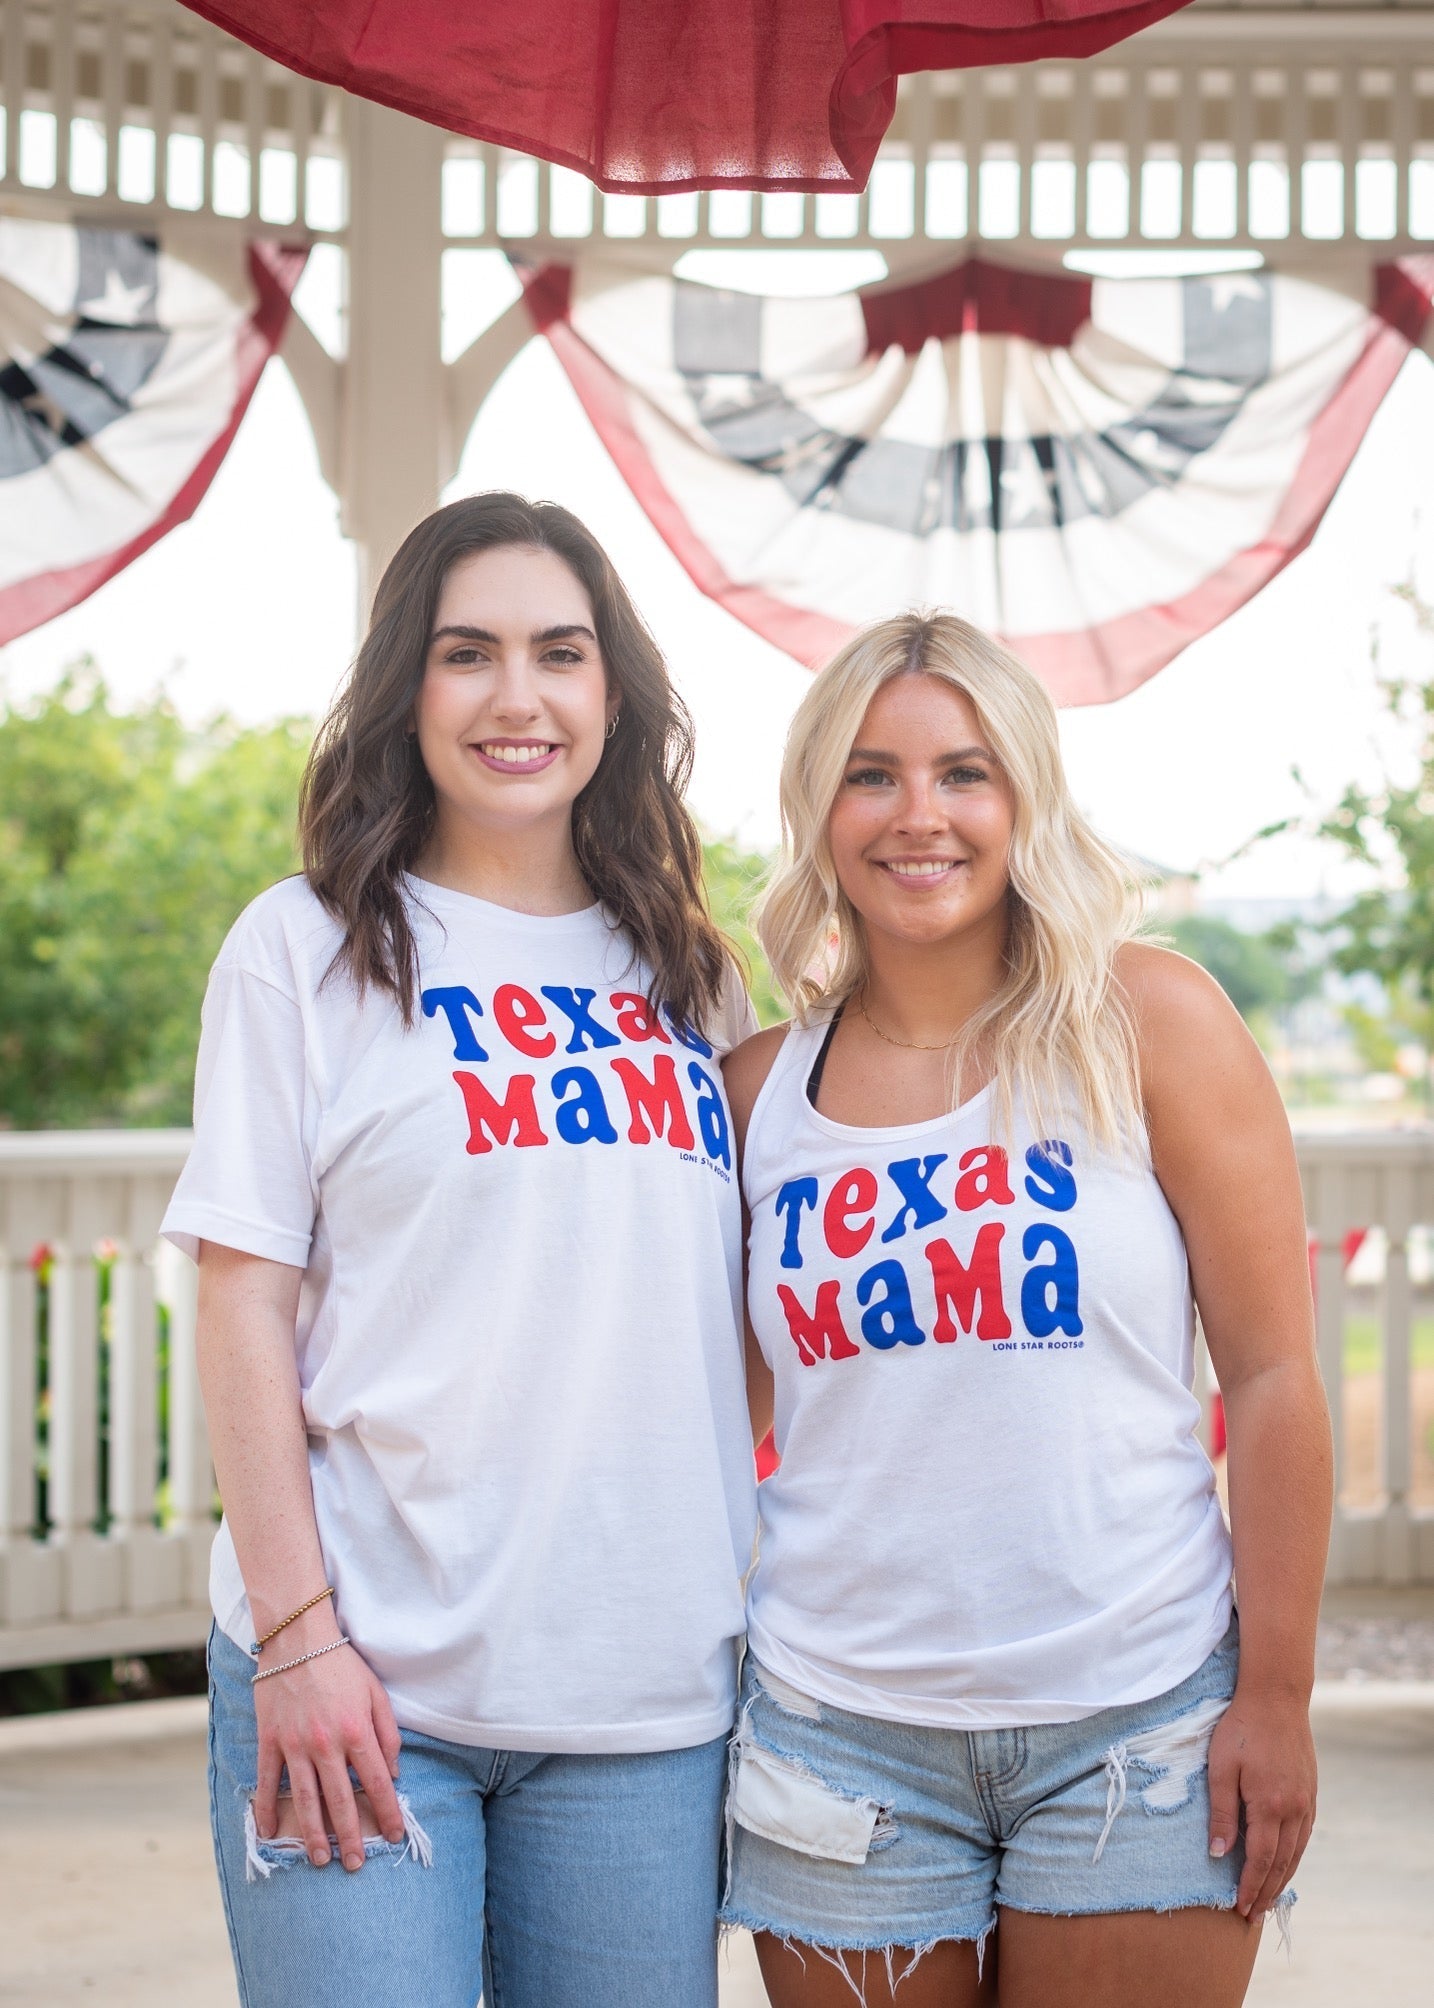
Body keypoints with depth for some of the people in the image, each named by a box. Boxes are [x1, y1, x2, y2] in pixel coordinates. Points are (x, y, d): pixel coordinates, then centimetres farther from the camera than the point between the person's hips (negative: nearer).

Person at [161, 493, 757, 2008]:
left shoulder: (686, 975, 12)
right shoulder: (306, 949, 1)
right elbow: (245, 1306, -3)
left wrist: (770, 1617, 11)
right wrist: (295, 1632, -10)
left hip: (648, 1694, 3)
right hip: (367, 1681, -3)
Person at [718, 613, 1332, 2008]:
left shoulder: (1147, 1023, -2)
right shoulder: (761, 1090, 5)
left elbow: (1271, 1373, -4)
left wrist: (1276, 1694, -7)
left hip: (1135, 1726, -2)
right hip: (843, 1726, 2)